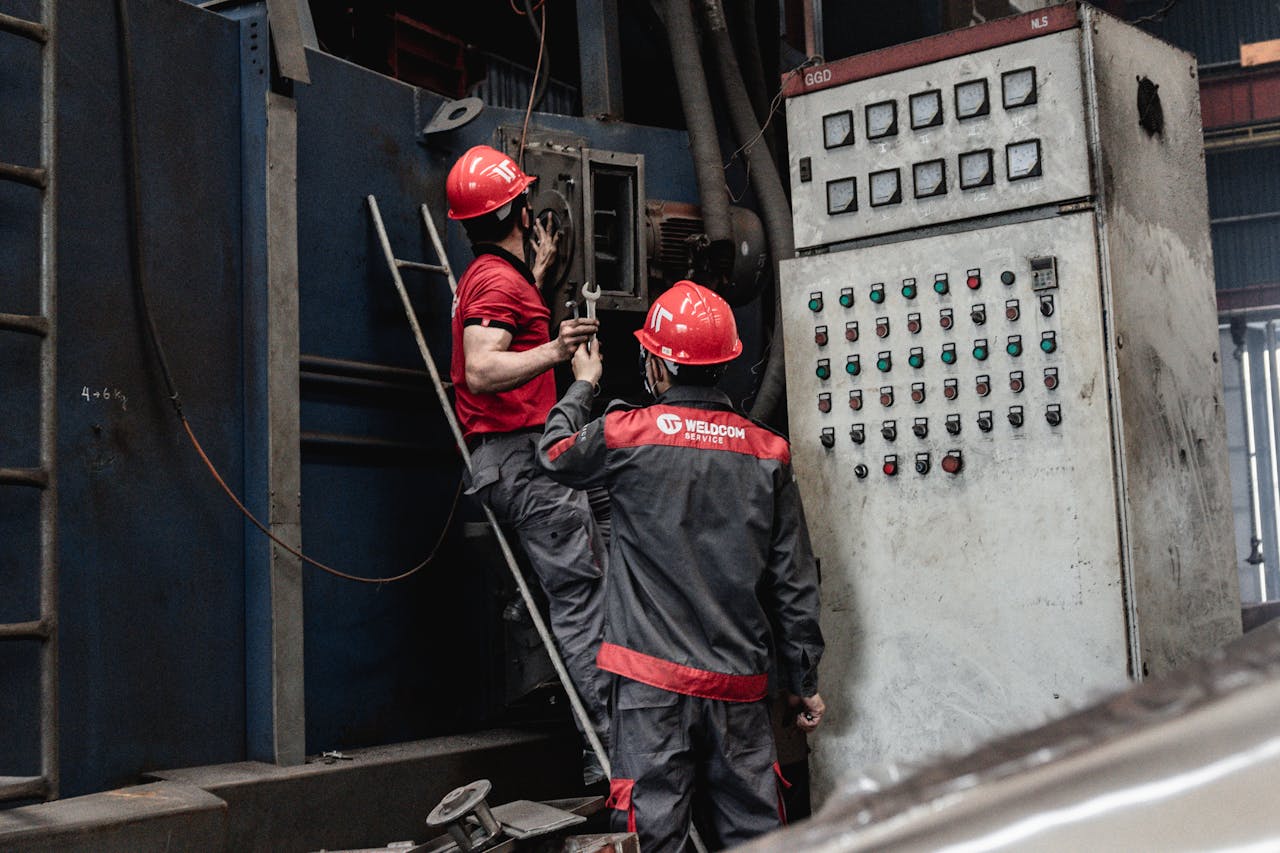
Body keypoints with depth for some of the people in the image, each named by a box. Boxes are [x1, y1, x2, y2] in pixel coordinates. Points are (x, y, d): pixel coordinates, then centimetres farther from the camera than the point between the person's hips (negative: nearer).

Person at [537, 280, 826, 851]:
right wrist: (804, 682, 15)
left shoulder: (627, 435, -7)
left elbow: (556, 453, 16)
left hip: (654, 683, -3)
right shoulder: (766, 453, 3)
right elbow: (794, 583, 5)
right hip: (739, 682, 3)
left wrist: (582, 385, 33)